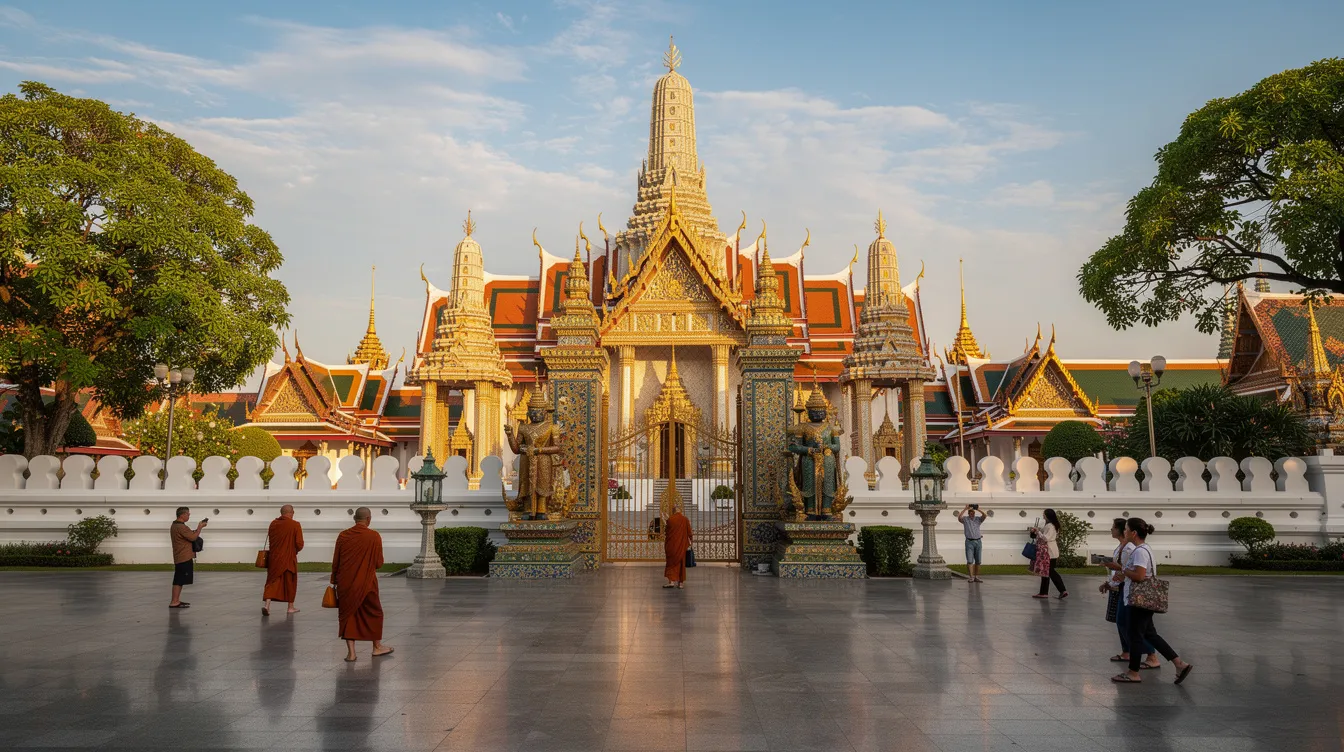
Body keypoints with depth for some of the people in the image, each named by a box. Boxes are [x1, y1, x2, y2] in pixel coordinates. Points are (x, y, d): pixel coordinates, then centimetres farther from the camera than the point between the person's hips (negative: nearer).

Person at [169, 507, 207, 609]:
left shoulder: (174, 525, 14)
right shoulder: (181, 527, -19)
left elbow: (190, 535, 16)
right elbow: (193, 537, -19)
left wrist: (198, 527, 9)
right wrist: (200, 527, -9)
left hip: (179, 557, 10)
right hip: (184, 558, -10)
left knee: (178, 581, 14)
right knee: (179, 581, -6)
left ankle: (176, 600, 19)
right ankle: (174, 602, -4)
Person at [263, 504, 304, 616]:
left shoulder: (273, 523, 0)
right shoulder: (295, 525, -12)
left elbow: (270, 540, 10)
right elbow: (299, 544, -13)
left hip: (274, 558, 3)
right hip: (289, 559, -3)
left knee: (272, 581, 8)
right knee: (290, 582, 12)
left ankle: (266, 604, -12)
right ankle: (290, 607, 22)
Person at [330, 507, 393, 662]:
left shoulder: (343, 536, -3)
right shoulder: (374, 536, -11)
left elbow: (335, 562, 3)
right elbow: (379, 563, -8)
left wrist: (334, 581, 15)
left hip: (345, 584, 2)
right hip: (366, 584, -2)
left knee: (348, 614, 11)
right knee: (374, 613, 15)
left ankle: (351, 652, 9)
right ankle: (377, 647, 26)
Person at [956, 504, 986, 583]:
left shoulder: (978, 519, 8)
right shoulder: (965, 519, 1)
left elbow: (984, 516, -10)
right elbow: (959, 518, -19)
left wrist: (978, 509, -14)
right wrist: (965, 509, -18)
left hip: (978, 541, 3)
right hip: (969, 542, -3)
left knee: (978, 561, 6)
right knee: (970, 560, -10)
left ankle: (977, 577, 13)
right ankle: (971, 577, -14)